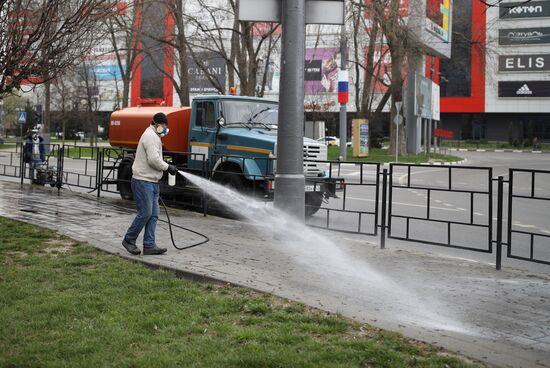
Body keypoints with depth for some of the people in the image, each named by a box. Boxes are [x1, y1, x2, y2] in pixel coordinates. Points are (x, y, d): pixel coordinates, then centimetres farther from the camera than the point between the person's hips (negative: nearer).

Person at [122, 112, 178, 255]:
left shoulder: (154, 136, 22)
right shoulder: (151, 136, -13)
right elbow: (153, 160, -22)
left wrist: (167, 166, 14)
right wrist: (168, 167, -10)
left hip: (152, 181, 11)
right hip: (143, 181, -11)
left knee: (153, 214, 6)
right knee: (145, 213, -8)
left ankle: (149, 245, 6)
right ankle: (129, 239, 7)